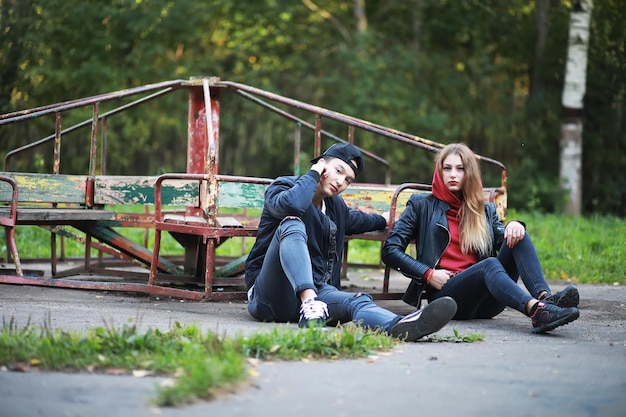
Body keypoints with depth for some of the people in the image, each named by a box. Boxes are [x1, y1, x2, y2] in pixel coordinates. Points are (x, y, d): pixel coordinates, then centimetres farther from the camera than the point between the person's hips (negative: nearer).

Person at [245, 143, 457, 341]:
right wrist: (312, 175, -10)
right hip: (268, 293, -5)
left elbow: (354, 219, 46)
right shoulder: (282, 186, -1)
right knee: (292, 224, -32)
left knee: (358, 301, -29)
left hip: (315, 290, 6)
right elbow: (292, 205, -27)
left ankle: (399, 325, -64)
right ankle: (310, 306, -52)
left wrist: (382, 221, 62)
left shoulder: (337, 207, 21)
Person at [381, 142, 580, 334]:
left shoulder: (485, 210, 25)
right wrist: (428, 274, -6)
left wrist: (514, 225, -14)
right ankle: (536, 310, -61)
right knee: (489, 265, -34)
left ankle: (545, 297, -41)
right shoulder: (422, 205, 13)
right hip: (444, 294, -4)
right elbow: (390, 250, 5)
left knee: (517, 236, -17)